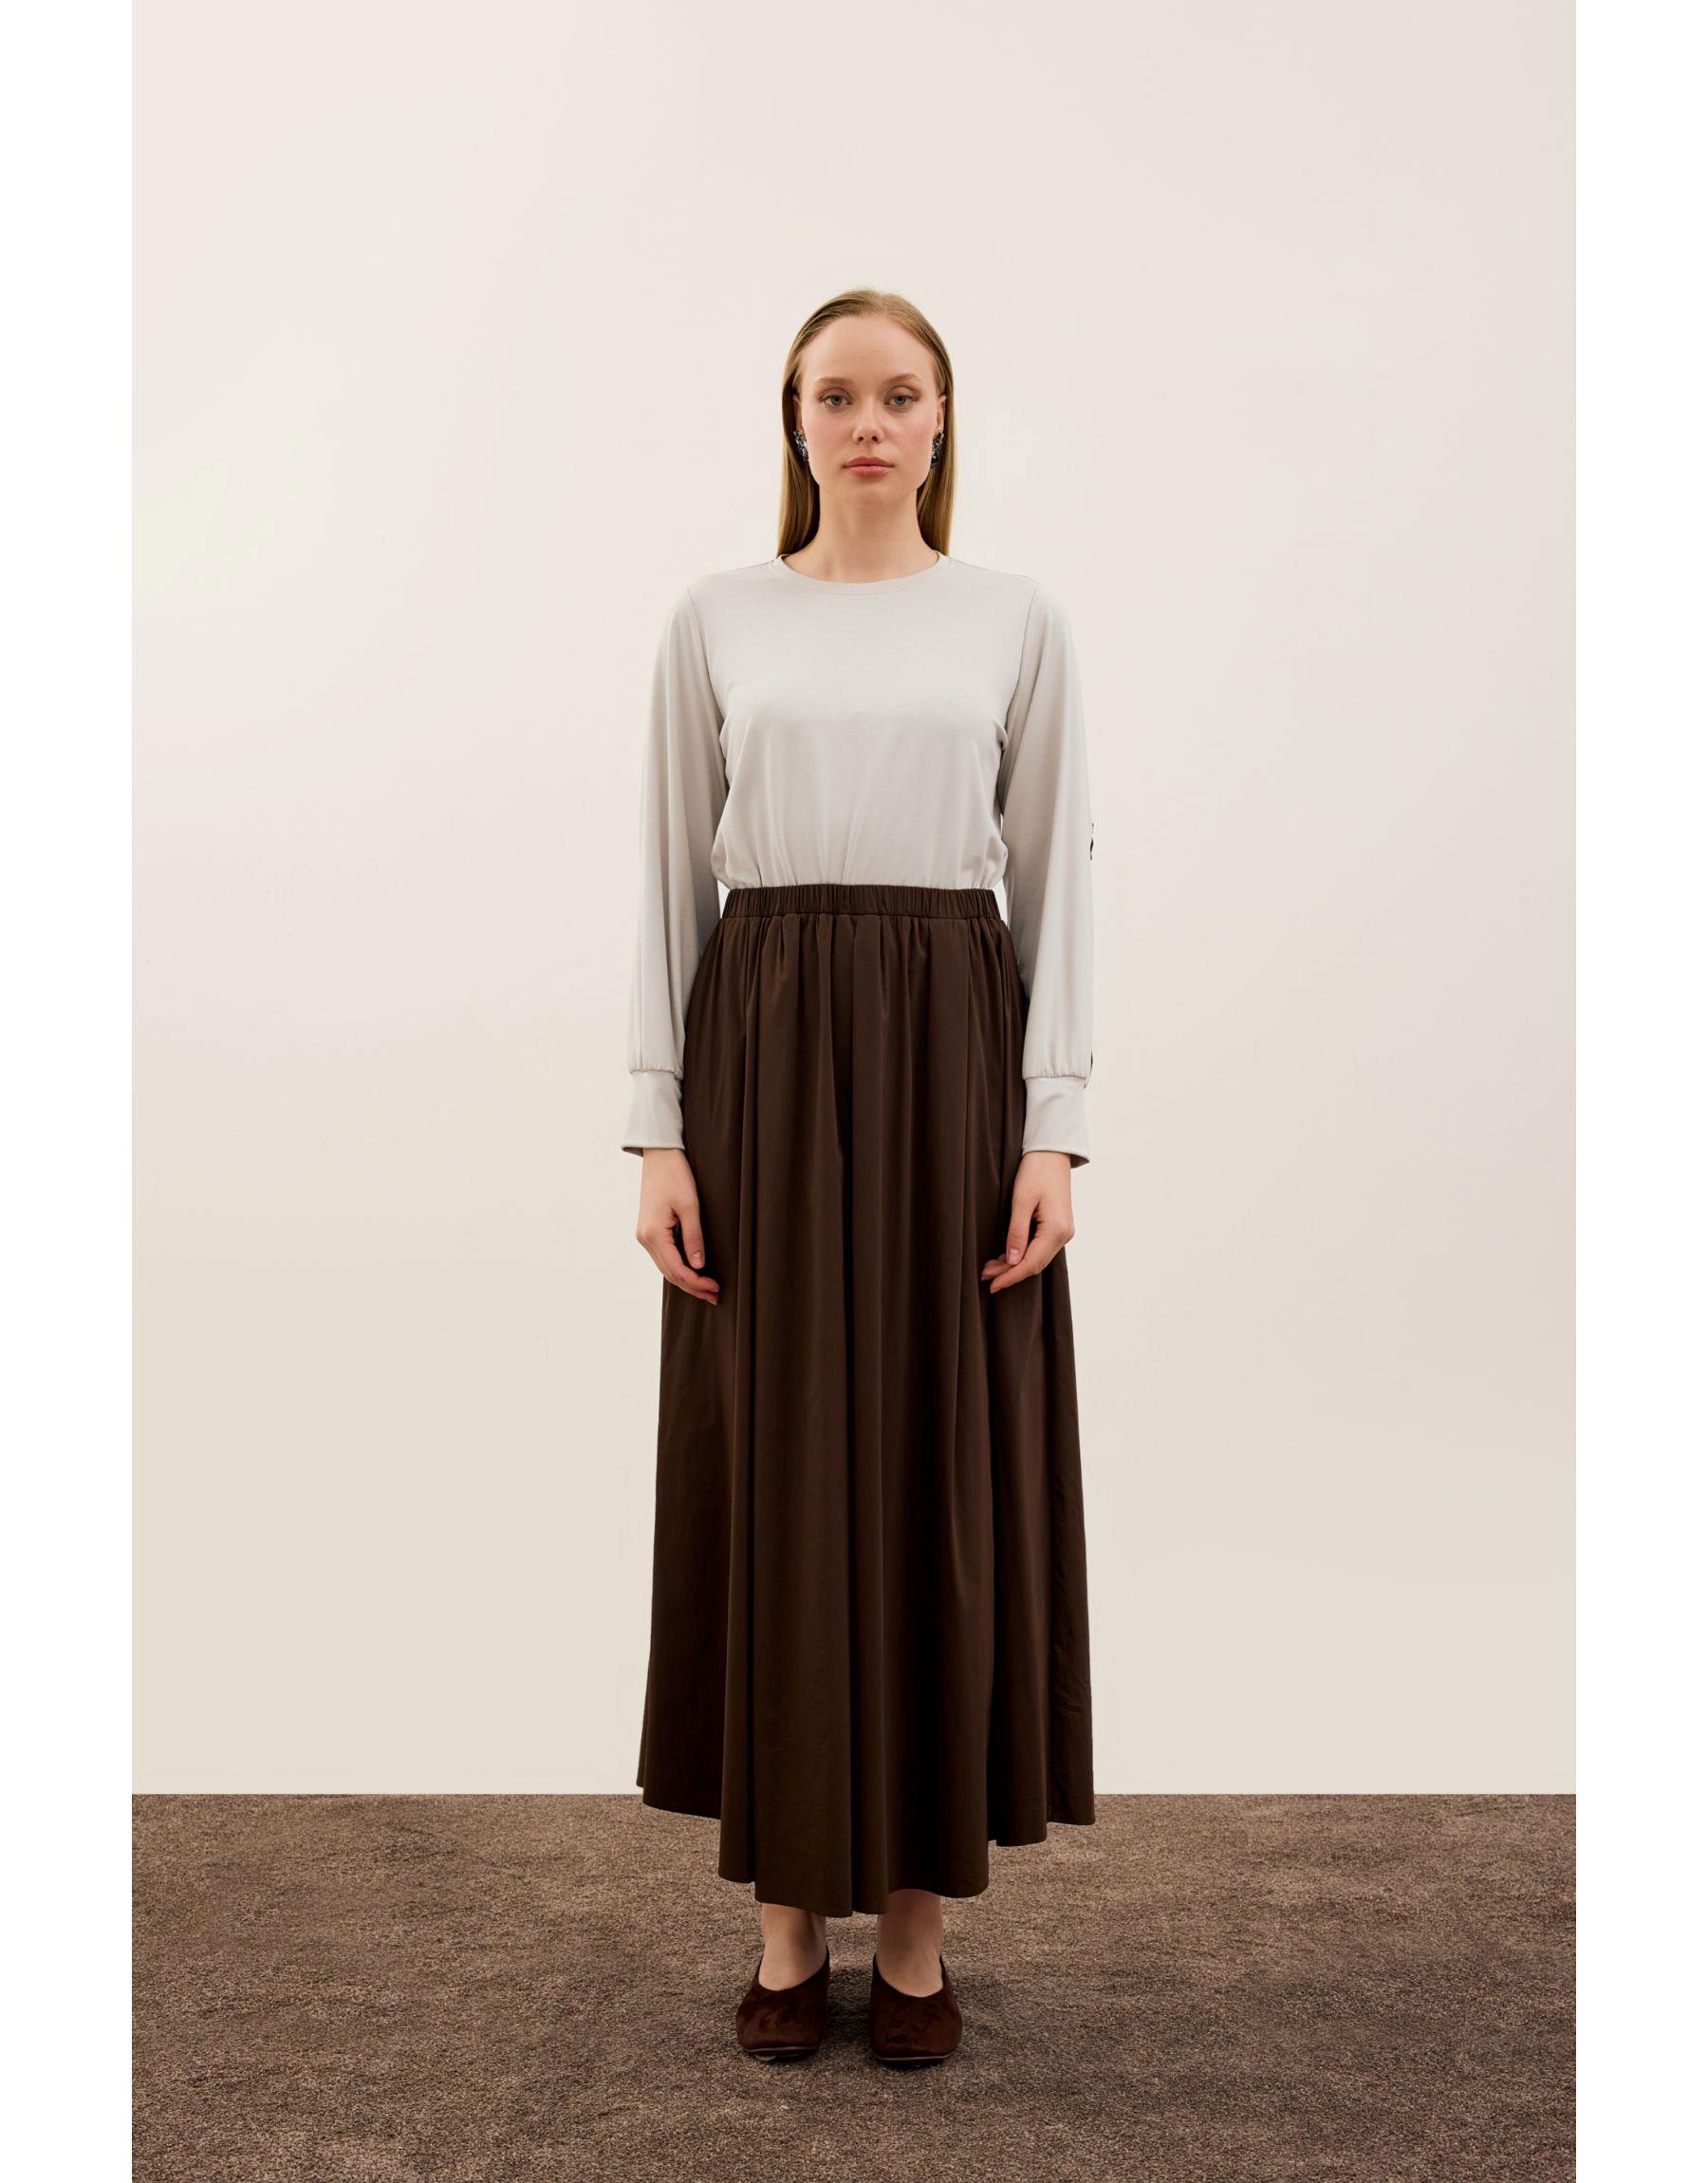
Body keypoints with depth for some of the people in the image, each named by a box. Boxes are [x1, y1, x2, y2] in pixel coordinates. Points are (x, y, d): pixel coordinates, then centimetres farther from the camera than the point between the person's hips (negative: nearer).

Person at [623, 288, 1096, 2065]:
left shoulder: (1019, 620, 7)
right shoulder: (715, 619, 8)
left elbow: (1055, 880, 4)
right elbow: (671, 877, 5)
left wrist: (1053, 1130, -6)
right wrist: (659, 1129, -4)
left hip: (951, 1055, 0)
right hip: (763, 1057, 0)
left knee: (945, 1472, 3)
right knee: (775, 1471, 4)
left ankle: (919, 1921, 20)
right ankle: (790, 1917, 20)